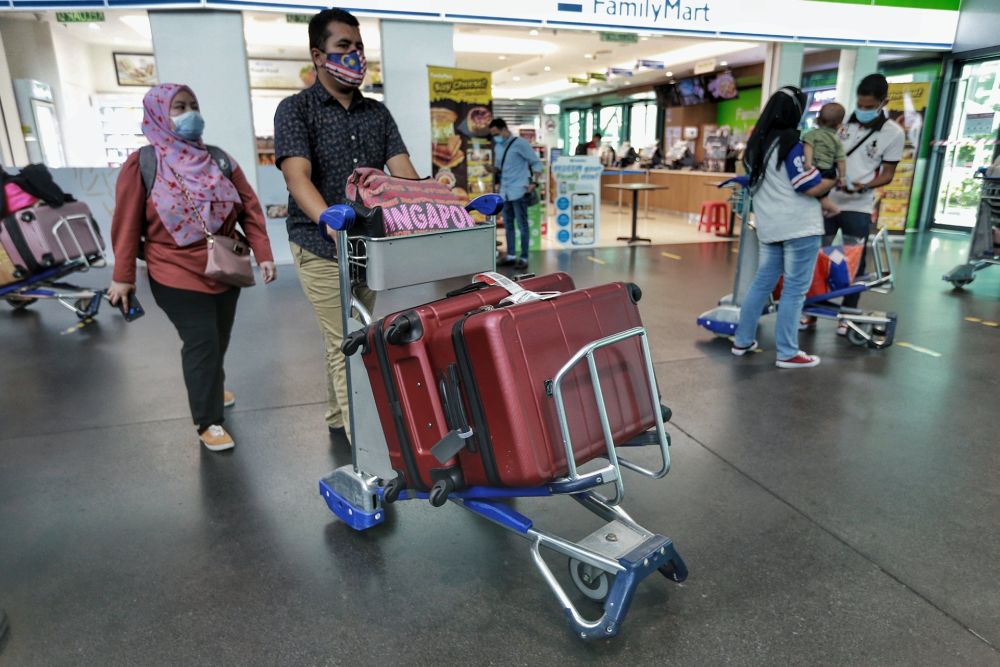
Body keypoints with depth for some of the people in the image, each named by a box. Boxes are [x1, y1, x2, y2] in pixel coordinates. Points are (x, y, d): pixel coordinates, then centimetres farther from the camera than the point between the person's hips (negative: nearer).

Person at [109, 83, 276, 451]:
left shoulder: (219, 160, 4)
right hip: (177, 275, -4)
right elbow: (127, 224, -5)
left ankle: (211, 387, 45)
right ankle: (208, 421, 6)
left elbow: (249, 209, 3)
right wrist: (123, 276, -5)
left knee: (218, 340, 17)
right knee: (202, 343, -7)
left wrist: (263, 254, -4)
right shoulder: (142, 164, -6)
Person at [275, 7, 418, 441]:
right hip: (322, 246, -5)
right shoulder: (295, 109, -3)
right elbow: (298, 177, -20)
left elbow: (403, 173, 0)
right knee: (345, 344, -4)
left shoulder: (377, 113, 11)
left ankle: (338, 419, 32)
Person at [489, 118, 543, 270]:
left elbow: (536, 162, -7)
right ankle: (511, 256, 20)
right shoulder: (498, 147, 13)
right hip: (504, 191, 8)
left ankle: (524, 258, 2)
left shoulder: (520, 143, -8)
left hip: (519, 191, -7)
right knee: (508, 225, 12)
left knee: (522, 226, -3)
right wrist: (493, 170, 2)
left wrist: (534, 183, -14)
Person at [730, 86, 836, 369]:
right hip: (799, 226, -8)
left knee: (762, 282, 15)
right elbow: (811, 187, -16)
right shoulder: (790, 142, -14)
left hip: (769, 226, 8)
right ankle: (787, 354, 4)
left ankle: (742, 341, 20)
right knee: (795, 290, -1)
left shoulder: (757, 141, 10)